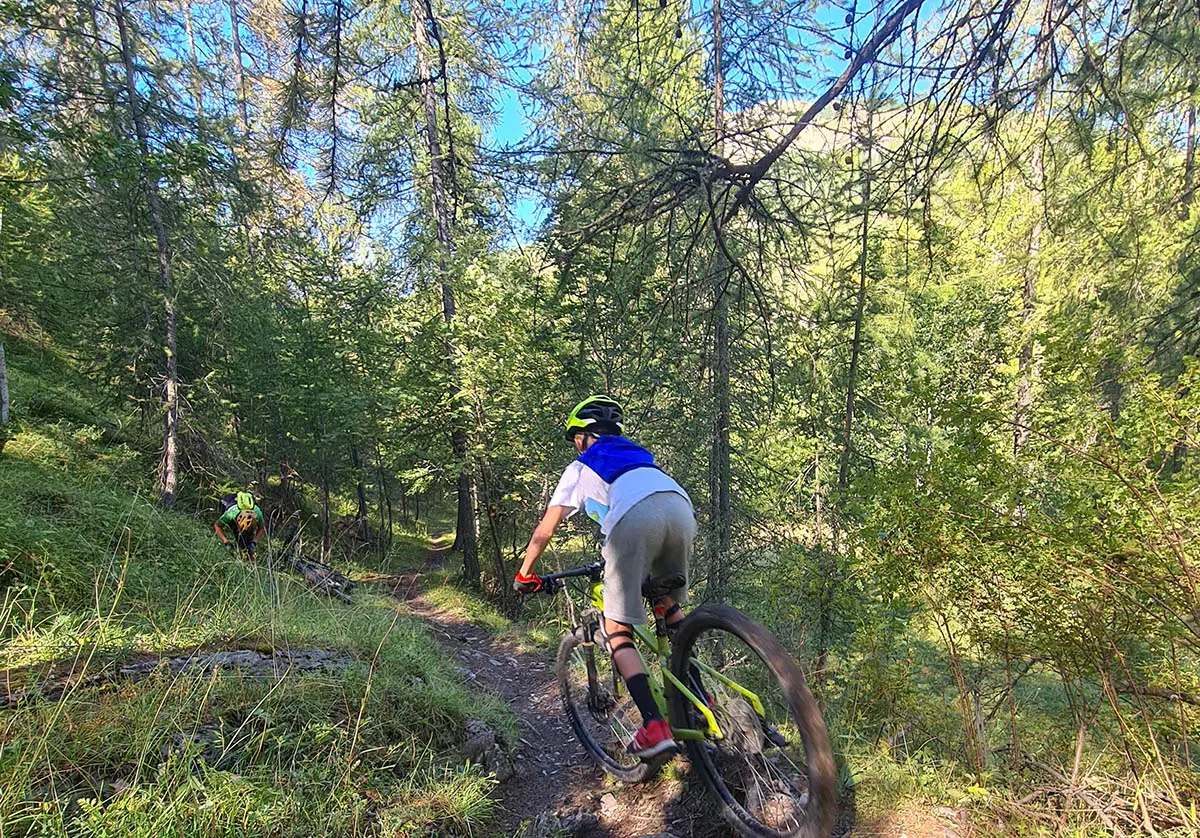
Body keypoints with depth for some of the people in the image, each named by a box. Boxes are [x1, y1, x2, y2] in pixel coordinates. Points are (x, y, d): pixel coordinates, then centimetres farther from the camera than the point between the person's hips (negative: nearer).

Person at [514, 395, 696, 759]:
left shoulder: (580, 468, 30)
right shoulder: (637, 454, 41)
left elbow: (543, 532, 31)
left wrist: (523, 574, 45)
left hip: (634, 519, -5)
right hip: (680, 506, 5)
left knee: (618, 631, 8)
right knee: (668, 604, 28)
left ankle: (654, 726, -2)